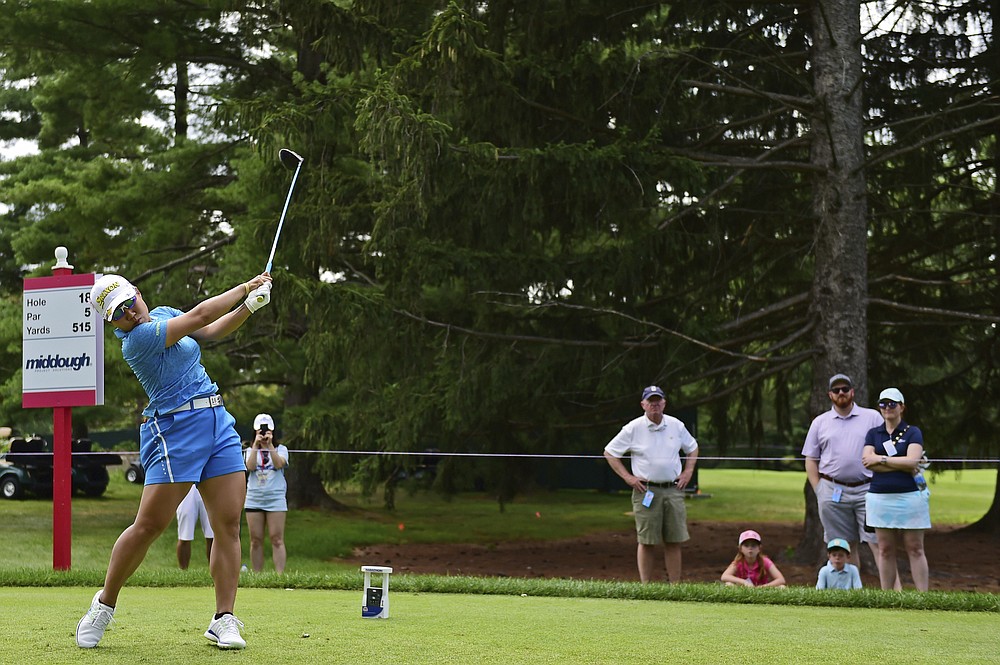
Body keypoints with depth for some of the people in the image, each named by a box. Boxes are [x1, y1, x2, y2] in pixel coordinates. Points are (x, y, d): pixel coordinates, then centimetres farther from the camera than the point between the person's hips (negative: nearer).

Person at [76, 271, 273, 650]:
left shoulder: (164, 314, 13)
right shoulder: (138, 338, -14)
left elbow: (212, 331, 22)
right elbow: (201, 314, -16)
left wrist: (249, 306, 7)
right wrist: (246, 287, -6)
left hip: (217, 421, 7)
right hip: (175, 430, -7)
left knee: (229, 523, -1)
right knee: (149, 526, -8)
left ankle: (224, 621, 0)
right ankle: (104, 604, 11)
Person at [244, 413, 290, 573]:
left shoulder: (280, 449, 10)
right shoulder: (251, 451, 14)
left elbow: (279, 464, -10)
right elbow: (250, 466, -6)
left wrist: (270, 445, -14)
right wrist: (256, 445, -9)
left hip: (275, 499, -2)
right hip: (254, 499, 2)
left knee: (277, 539, -8)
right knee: (256, 540, 1)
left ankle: (280, 574, -14)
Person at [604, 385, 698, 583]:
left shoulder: (676, 426, 9)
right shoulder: (633, 428, -1)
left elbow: (692, 448, 25)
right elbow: (609, 452, 5)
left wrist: (688, 472, 11)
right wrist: (627, 477, -2)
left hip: (673, 490, 3)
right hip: (646, 491, -3)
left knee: (674, 541, 3)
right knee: (647, 542, -3)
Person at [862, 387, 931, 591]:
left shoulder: (913, 432, 5)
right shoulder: (873, 434, 12)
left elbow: (912, 461, -11)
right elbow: (868, 462, -4)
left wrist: (881, 460, -7)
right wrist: (902, 466, -10)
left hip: (909, 496, -3)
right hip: (880, 497, 3)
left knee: (915, 549, -2)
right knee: (885, 550, 5)